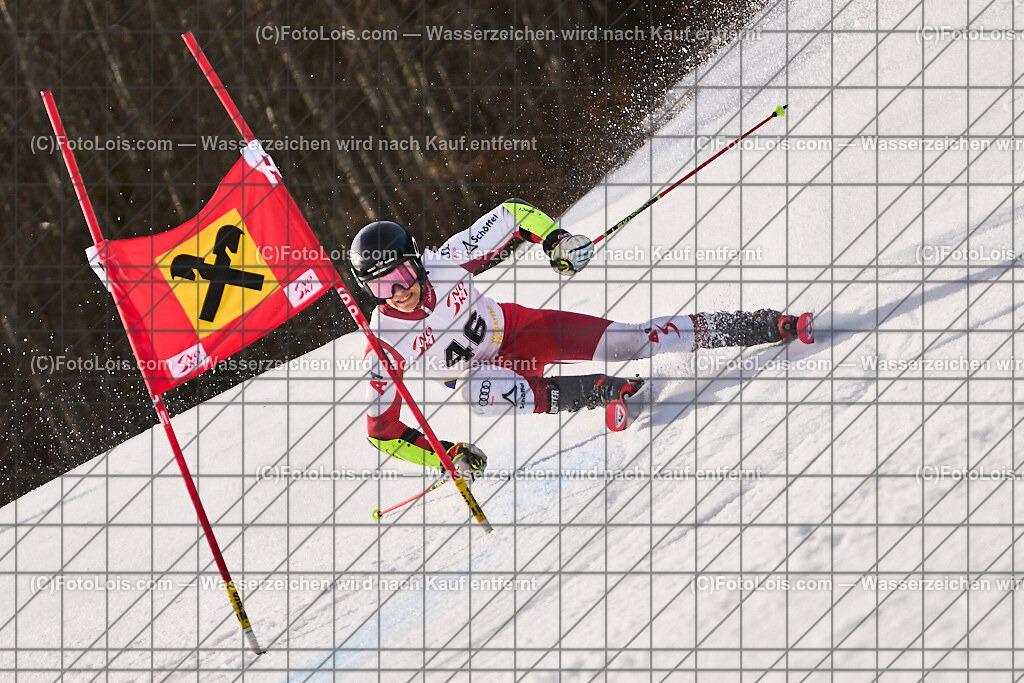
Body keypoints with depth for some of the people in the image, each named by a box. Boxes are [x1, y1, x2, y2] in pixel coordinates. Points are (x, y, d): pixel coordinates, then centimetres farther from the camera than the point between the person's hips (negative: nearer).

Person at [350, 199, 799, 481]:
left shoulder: (445, 263, -26)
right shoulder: (387, 347, -27)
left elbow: (511, 215, -11)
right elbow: (382, 431, -17)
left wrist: (554, 238, -28)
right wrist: (445, 456, -26)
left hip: (516, 329, 1)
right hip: (482, 368, -1)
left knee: (630, 341, -11)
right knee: (476, 392, -40)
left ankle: (754, 328, 0)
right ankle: (589, 394, -35)